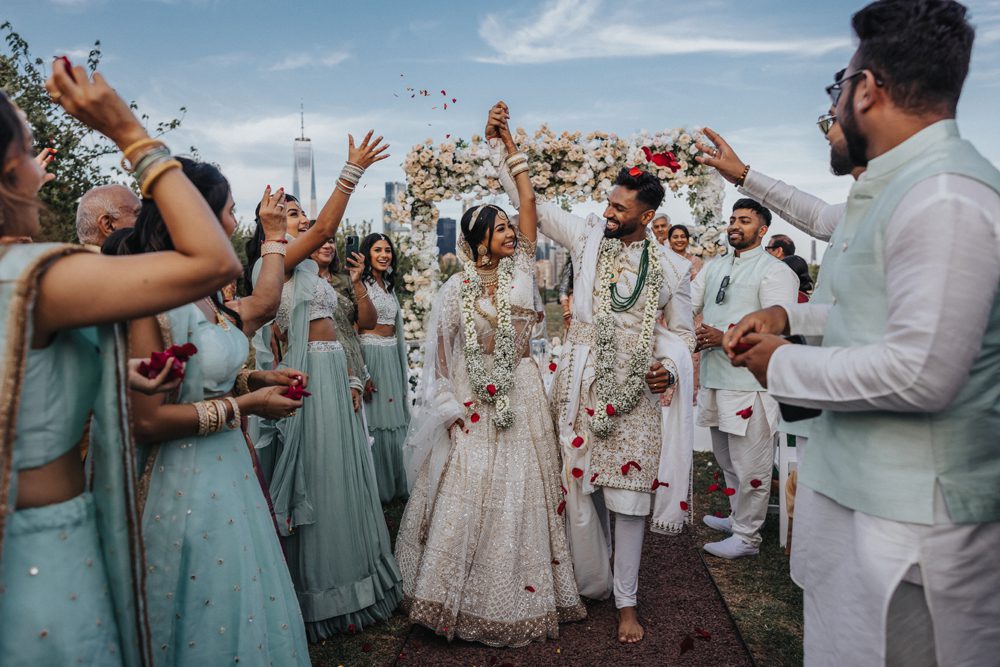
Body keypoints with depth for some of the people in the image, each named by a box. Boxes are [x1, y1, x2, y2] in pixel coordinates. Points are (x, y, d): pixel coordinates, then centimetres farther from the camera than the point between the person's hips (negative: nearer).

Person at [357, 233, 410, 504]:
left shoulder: (389, 285, 17)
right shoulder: (361, 284, -7)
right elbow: (353, 327, -13)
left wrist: (403, 362, 20)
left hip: (392, 356, 8)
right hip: (370, 355, -7)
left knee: (393, 420, 11)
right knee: (374, 422, -2)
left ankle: (393, 484, 23)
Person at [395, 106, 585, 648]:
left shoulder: (520, 269, 4)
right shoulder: (457, 288, -2)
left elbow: (530, 204, 2)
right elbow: (442, 349, -1)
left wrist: (510, 147, 4)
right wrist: (452, 406, -6)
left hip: (521, 398, 2)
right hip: (475, 403, -2)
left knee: (521, 495, 8)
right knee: (469, 496, 2)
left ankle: (521, 595, 23)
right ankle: (463, 599, 20)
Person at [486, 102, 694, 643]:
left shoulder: (672, 267, 3)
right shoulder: (587, 238, 4)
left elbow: (681, 333, 10)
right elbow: (530, 201, 5)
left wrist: (669, 367, -10)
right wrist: (498, 144, -1)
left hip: (635, 394, -1)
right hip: (580, 387, 1)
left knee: (628, 494, 3)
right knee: (579, 487, 6)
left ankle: (626, 601, 20)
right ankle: (592, 583, 28)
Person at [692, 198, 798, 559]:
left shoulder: (774, 271, -8)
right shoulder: (714, 267, 16)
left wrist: (725, 337, -19)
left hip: (749, 384, -8)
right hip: (714, 379, 8)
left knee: (749, 466, 3)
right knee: (727, 459, 22)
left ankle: (747, 537, 18)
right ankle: (738, 518, 40)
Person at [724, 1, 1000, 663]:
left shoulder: (943, 198, -22)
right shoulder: (890, 189, 12)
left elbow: (921, 372, -28)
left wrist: (783, 364, -14)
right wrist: (789, 316, 9)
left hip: (911, 514, -10)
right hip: (858, 483, 10)